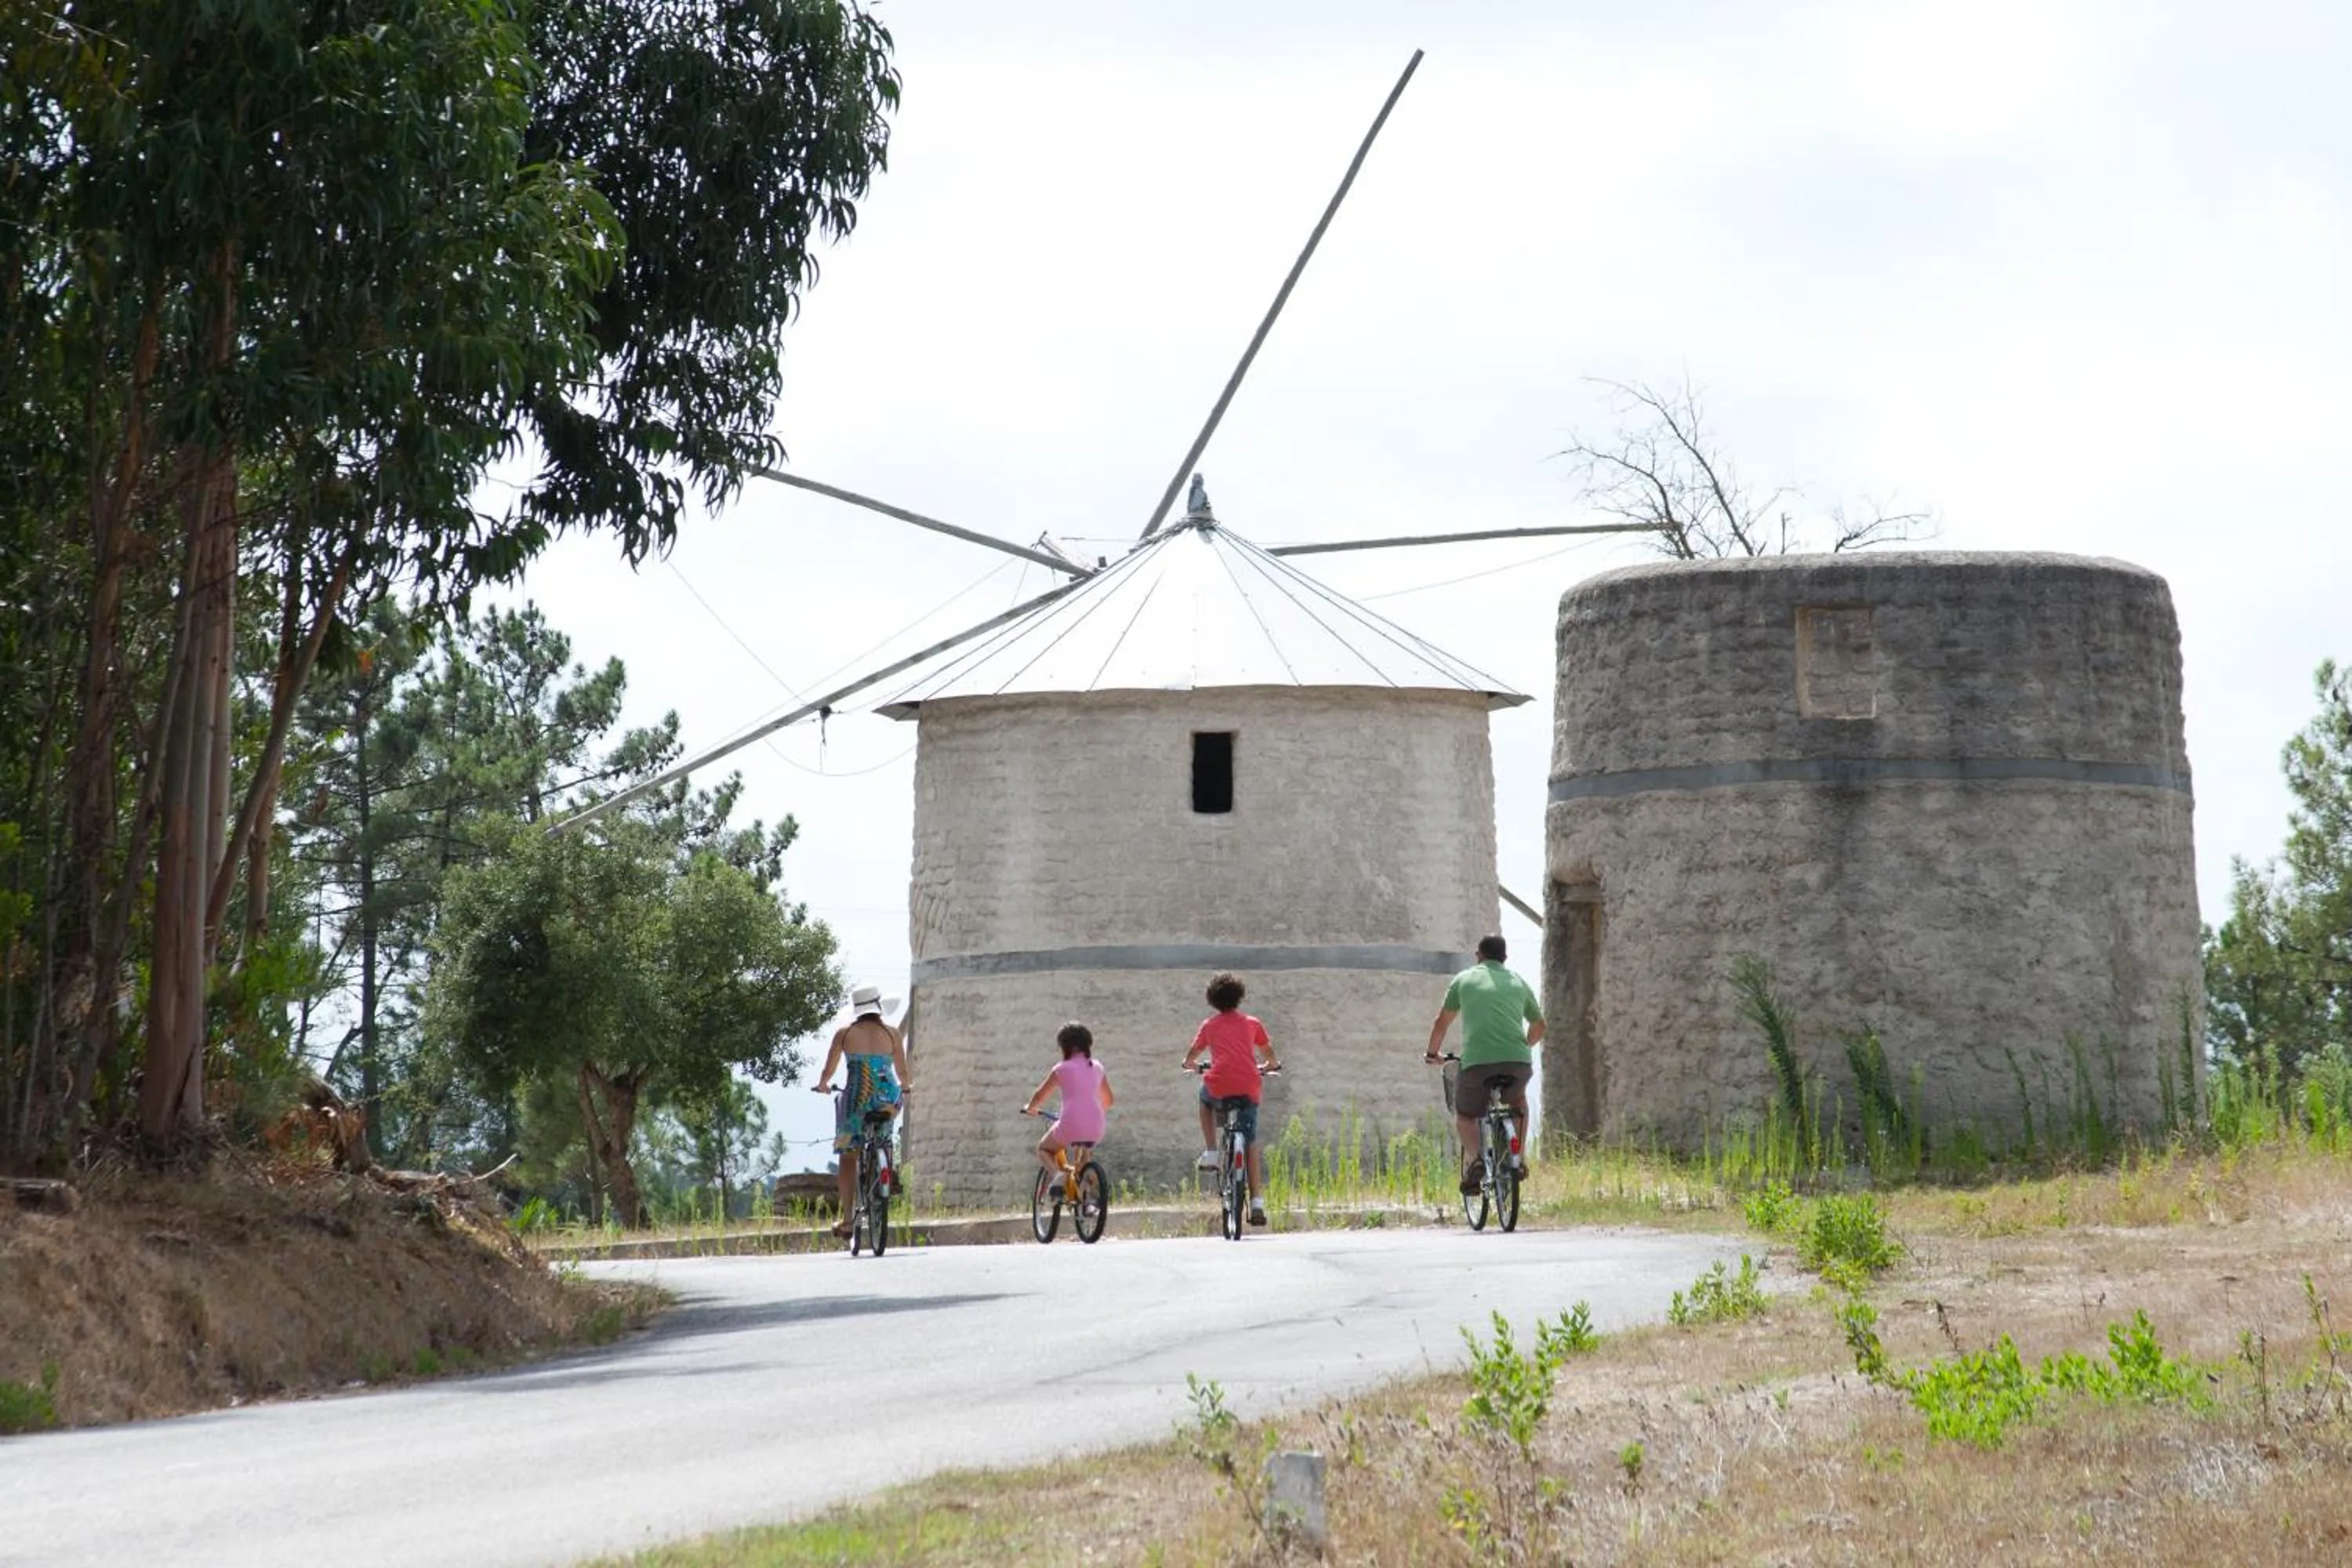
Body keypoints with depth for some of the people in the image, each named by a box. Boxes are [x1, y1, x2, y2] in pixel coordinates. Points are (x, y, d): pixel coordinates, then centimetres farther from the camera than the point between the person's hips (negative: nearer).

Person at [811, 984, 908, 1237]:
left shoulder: (844, 1033, 3)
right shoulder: (892, 1034, 4)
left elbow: (828, 1071, 8)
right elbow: (902, 1073, 10)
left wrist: (823, 1085, 30)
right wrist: (903, 1088, 32)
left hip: (856, 1098, -1)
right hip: (887, 1098, 1)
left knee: (848, 1158, 8)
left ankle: (847, 1219, 2)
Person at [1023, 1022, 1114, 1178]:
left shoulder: (1062, 1069, 1)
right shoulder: (1097, 1068, 13)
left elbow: (1039, 1096, 9)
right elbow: (1108, 1100, 24)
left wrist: (1030, 1108, 31)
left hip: (1071, 1126, -5)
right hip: (1095, 1130, 5)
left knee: (1044, 1149, 20)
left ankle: (1057, 1174, -9)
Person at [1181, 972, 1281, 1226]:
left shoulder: (1210, 1024, 16)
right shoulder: (1251, 1023, 17)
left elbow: (1192, 1055, 30)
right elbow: (1270, 1056, 29)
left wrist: (1189, 1063, 53)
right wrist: (1268, 1067, 52)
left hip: (1219, 1084, -1)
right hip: (1249, 1086, 1)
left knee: (1205, 1098, 36)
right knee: (1251, 1142, 12)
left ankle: (1210, 1152, 22)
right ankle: (1257, 1201, 4)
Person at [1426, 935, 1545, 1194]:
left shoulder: (1464, 979, 17)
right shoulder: (1518, 983, 22)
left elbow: (1442, 1023, 24)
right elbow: (1538, 1026, 35)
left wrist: (1432, 1053, 41)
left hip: (1477, 1063, -2)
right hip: (1519, 1063, 2)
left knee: (1464, 1114, 22)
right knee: (1518, 1099, 36)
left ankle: (1473, 1158, -6)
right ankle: (1518, 1157, 23)